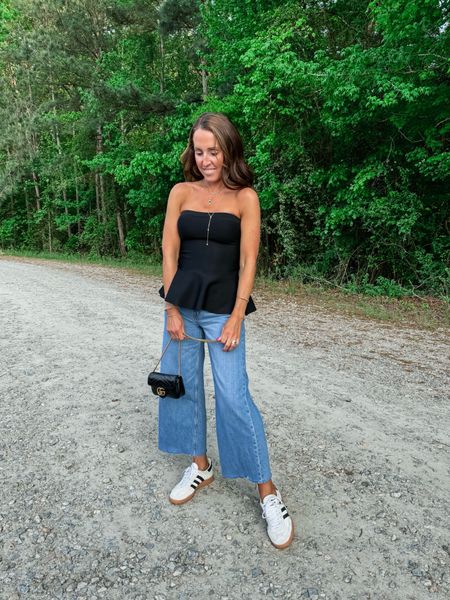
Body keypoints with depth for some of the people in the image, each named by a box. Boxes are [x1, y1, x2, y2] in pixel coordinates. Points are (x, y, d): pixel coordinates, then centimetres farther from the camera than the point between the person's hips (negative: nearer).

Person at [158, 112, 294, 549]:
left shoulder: (245, 197, -3)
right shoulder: (181, 193, 5)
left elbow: (248, 261, -7)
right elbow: (169, 253, 2)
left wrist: (236, 317, -12)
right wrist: (173, 309, -3)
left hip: (223, 307, -4)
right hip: (182, 303, 4)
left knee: (234, 397, -6)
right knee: (183, 384, 11)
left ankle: (268, 493, 9)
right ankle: (201, 467, 32)